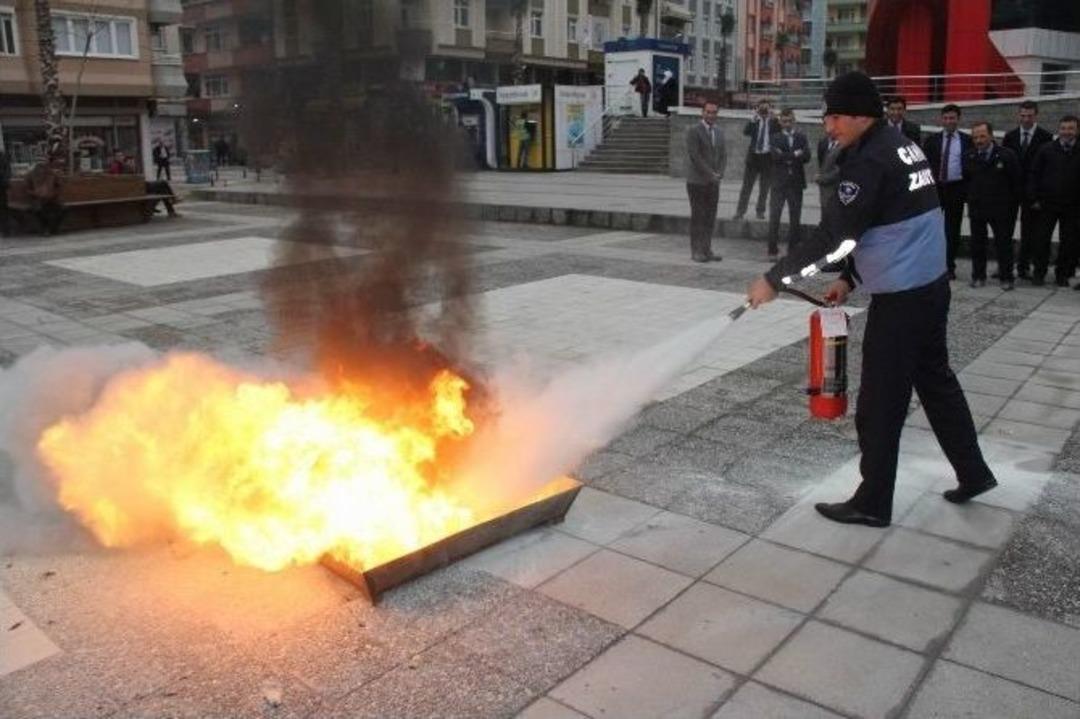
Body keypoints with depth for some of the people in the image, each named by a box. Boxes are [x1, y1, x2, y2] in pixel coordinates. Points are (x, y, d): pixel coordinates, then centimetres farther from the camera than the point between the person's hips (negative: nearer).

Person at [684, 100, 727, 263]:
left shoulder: (719, 132, 15)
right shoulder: (693, 131, -6)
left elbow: (723, 155, 16)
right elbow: (694, 156, -13)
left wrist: (719, 173, -2)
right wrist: (710, 173, -14)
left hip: (714, 182, 6)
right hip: (697, 182, -6)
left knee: (710, 218, 6)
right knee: (698, 217, -3)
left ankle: (707, 249, 12)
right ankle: (696, 251, 2)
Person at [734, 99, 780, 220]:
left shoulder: (774, 122, 2)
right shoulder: (754, 122, 5)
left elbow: (780, 131, -16)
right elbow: (745, 132, -11)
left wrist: (772, 117, -21)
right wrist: (753, 120, -23)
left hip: (767, 157, 0)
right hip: (753, 156, 1)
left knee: (764, 188, 7)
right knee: (746, 186, 2)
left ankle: (760, 211, 18)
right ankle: (740, 212, 5)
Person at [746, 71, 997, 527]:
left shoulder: (871, 160, -18)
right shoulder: (903, 147, 12)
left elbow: (833, 232, -21)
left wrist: (774, 279, -15)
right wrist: (850, 278, 15)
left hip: (900, 298, -10)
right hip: (932, 285, 10)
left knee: (879, 404, 1)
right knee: (936, 379, 22)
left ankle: (872, 503, 13)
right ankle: (973, 473, 35)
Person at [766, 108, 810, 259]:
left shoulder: (801, 137, 9)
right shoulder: (775, 138, 5)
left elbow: (806, 157, -6)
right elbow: (775, 156, -13)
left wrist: (786, 157, -15)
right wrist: (794, 155, -14)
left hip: (796, 183, 2)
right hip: (779, 183, -2)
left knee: (795, 219, 5)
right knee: (774, 218, -4)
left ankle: (793, 251, 12)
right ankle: (772, 250, 3)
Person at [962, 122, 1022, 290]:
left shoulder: (1007, 155, -5)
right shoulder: (969, 157, 3)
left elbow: (1017, 182, -1)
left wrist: (1013, 205, -1)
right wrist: (970, 199, 7)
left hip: (1001, 209, -2)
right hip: (976, 208, 2)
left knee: (1003, 243, 4)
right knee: (977, 243, 8)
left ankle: (1006, 278, 13)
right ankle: (978, 276, 19)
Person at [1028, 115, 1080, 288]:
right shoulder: (1046, 149, 1)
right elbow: (1034, 174, 2)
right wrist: (1034, 198, -4)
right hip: (1048, 204, 0)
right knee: (1042, 239, 2)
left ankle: (1063, 274, 16)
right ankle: (1038, 272, 13)